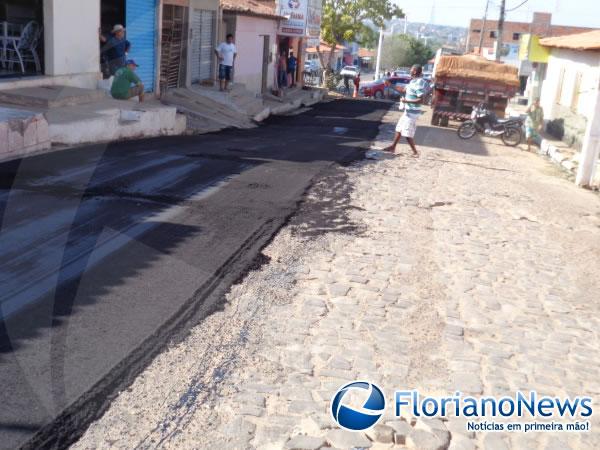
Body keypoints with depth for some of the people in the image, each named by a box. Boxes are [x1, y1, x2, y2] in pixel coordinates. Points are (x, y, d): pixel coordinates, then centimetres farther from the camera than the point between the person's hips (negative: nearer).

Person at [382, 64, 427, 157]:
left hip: (412, 112, -10)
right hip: (408, 111, 10)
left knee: (407, 133, -4)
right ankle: (393, 147, 28)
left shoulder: (419, 84, -22)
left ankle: (415, 152, 7)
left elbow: (420, 100, -26)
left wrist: (406, 101, -22)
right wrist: (390, 85, 17)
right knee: (399, 129, 17)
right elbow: (403, 90, 21)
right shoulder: (413, 81, 9)